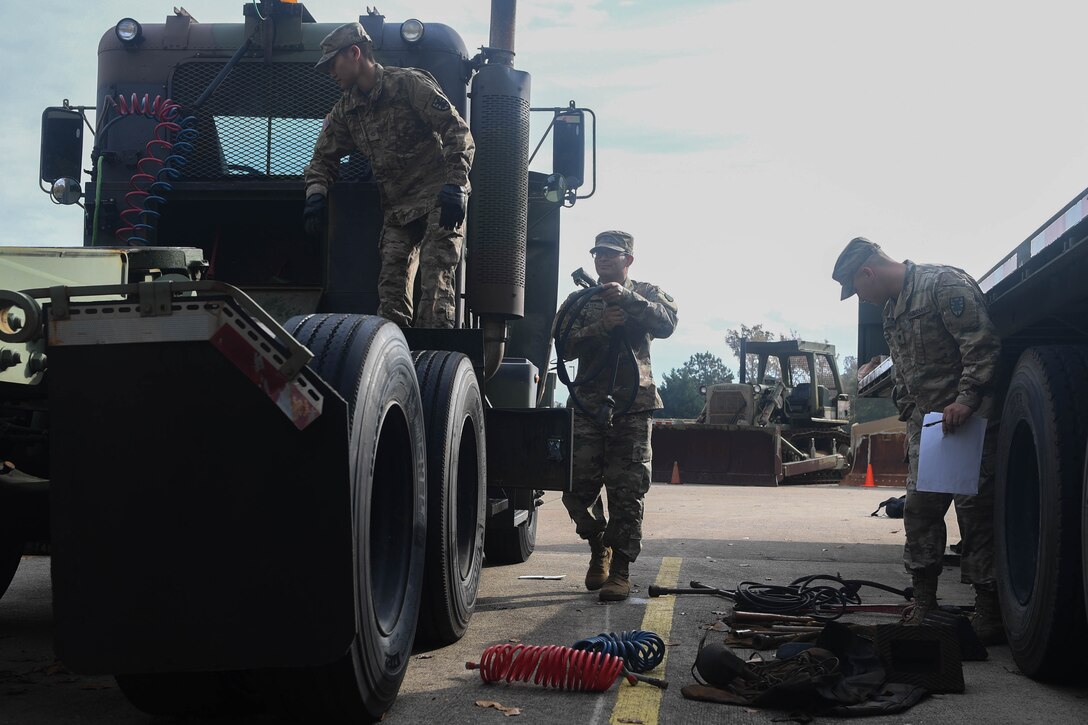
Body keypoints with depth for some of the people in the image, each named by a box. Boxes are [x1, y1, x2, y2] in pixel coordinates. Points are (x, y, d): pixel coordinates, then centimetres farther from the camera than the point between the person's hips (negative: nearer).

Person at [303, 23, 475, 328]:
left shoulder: (409, 84, -7)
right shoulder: (346, 110, 14)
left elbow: (457, 132, -13)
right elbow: (323, 157, 21)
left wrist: (454, 186, -23)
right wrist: (316, 195, 0)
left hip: (438, 199, -7)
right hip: (397, 209, 7)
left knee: (436, 280, -17)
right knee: (391, 290, 1)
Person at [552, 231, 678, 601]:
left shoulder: (646, 293, 12)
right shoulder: (579, 300, 15)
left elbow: (666, 324, -10)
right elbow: (565, 345, 0)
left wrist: (627, 298, -21)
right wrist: (600, 327, -16)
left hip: (633, 407, -2)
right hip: (588, 407, 2)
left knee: (627, 491, -5)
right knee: (578, 488, 1)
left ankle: (620, 569, -1)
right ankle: (599, 547, 26)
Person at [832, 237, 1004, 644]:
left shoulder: (944, 284, -10)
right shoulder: (891, 312, 19)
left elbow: (983, 344, -19)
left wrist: (966, 400, -25)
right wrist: (909, 415, 19)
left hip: (967, 416, -9)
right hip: (925, 419, 9)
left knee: (975, 506, -8)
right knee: (920, 506, 5)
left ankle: (988, 609, -3)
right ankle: (924, 603, 13)